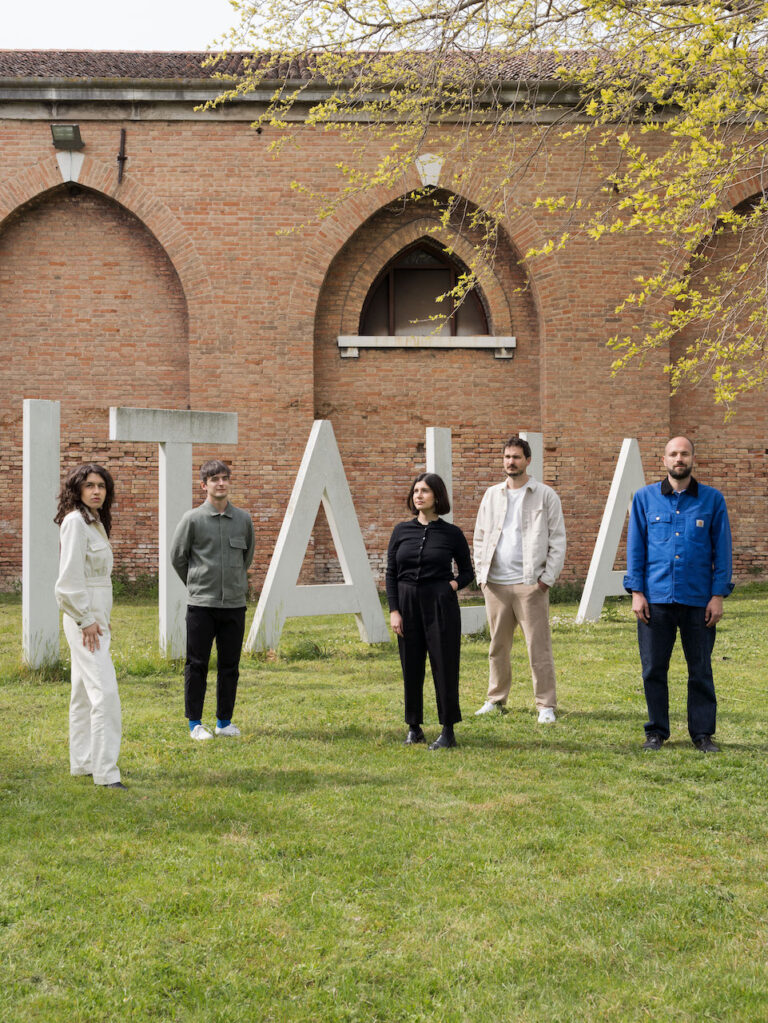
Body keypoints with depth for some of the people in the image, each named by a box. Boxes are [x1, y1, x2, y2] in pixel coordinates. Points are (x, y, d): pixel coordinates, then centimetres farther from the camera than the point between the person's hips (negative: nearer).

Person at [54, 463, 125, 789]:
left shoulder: (95, 522, 14)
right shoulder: (75, 521, -14)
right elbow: (69, 579, -19)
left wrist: (100, 620, 17)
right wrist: (86, 620, -17)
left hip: (95, 618, 10)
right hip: (84, 618, -10)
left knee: (85, 692, 14)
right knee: (104, 691, -14)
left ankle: (82, 762, 22)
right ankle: (106, 771, -13)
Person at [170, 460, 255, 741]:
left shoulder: (243, 519, 6)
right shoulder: (193, 519, -4)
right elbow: (177, 557, 5)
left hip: (235, 604, 3)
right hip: (201, 604, -3)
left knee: (230, 665, 8)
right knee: (197, 665, 2)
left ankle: (224, 721, 19)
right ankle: (195, 723, 11)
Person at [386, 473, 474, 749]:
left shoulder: (452, 533, -1)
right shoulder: (401, 531, 5)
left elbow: (467, 571, 10)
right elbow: (391, 573, 6)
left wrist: (455, 583, -11)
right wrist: (393, 610, -2)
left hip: (441, 605, -2)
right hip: (408, 603, 3)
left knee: (444, 666, -1)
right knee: (411, 667, 7)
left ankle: (448, 731, 8)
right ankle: (414, 728, 20)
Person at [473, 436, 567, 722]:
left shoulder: (545, 495, 2)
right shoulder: (492, 495, 13)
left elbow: (557, 540, 0)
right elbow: (480, 537, 16)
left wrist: (547, 578, -8)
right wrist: (481, 575, 6)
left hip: (530, 584, -4)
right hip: (496, 584, 4)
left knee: (539, 648, -3)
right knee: (497, 647, 10)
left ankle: (546, 706, 3)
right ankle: (495, 699, 21)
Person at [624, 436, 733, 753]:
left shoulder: (712, 499, 4)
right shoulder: (645, 498, 6)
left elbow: (722, 550, 4)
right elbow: (635, 547, 6)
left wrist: (718, 595, -2)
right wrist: (636, 592, -1)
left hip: (698, 600, 0)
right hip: (655, 599, 1)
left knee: (701, 670, 6)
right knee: (653, 669, 5)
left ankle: (702, 733, 17)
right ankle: (656, 731, 18)